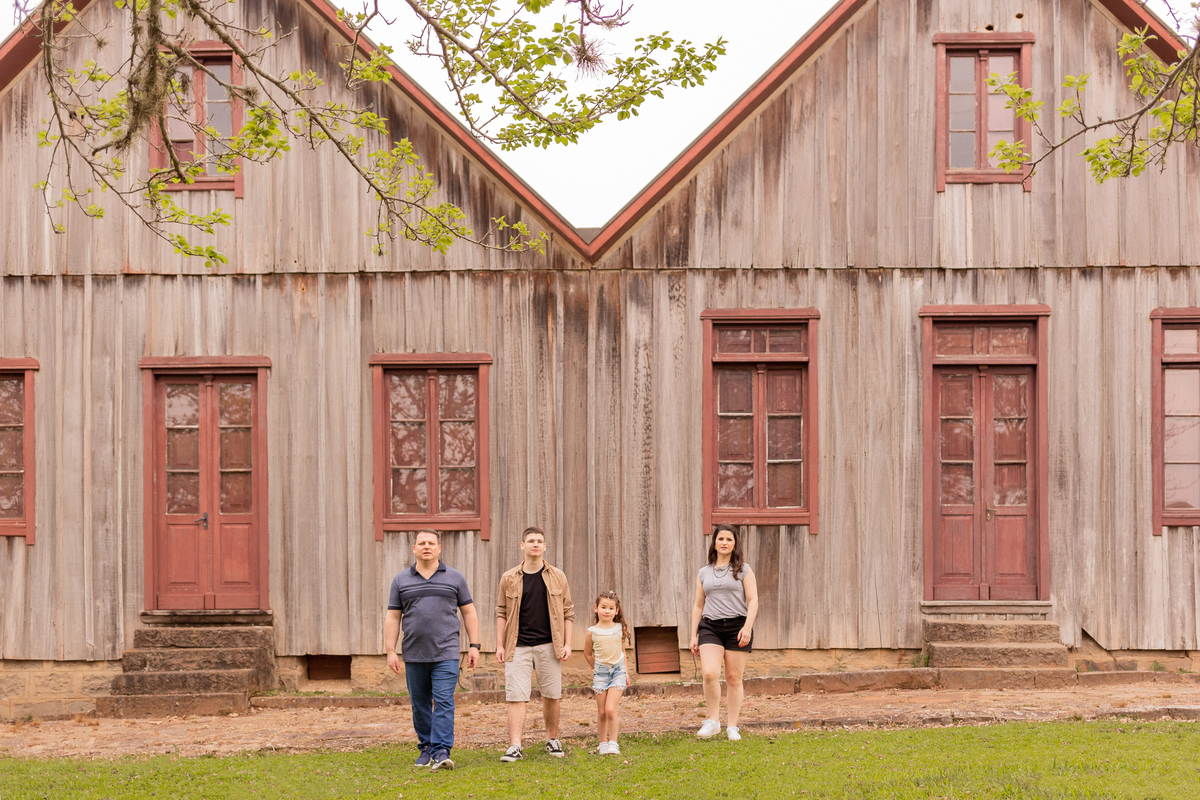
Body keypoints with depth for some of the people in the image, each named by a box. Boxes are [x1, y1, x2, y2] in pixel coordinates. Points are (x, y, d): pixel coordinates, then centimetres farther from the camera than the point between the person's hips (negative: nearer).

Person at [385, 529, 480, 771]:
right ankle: (426, 749, 21)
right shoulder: (401, 581, 9)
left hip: (446, 654, -2)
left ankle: (441, 753, -13)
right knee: (420, 704, 8)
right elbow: (393, 618, 8)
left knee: (444, 702, -10)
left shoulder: (454, 578, 7)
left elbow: (469, 613, 9)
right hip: (414, 656, 2)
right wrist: (390, 651, 1)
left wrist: (474, 646, 2)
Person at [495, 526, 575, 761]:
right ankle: (514, 747, -7)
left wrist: (567, 644, 1)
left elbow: (568, 612, 8)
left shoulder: (557, 577, 7)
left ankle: (552, 740, 24)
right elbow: (502, 613, 8)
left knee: (551, 695, 7)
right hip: (518, 647, -1)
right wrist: (500, 645, 2)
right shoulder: (509, 579, 5)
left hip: (548, 646, 1)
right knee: (516, 697, -7)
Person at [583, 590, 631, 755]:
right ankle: (603, 743, 19)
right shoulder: (592, 632, -4)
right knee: (601, 712, 5)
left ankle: (613, 744, -4)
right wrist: (598, 667, 12)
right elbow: (587, 653, 10)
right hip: (600, 672, 1)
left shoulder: (620, 629, 0)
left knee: (610, 709, -13)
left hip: (618, 670, -1)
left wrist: (625, 671, 12)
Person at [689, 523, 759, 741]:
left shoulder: (743, 570, 6)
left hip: (737, 626, -2)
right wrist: (693, 636, 11)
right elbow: (698, 605, 17)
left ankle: (732, 727, 9)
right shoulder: (704, 573, 14)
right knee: (710, 673, -17)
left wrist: (747, 627, -14)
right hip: (710, 627, 2)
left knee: (734, 678, 0)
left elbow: (753, 601, -1)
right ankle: (713, 721, -2)